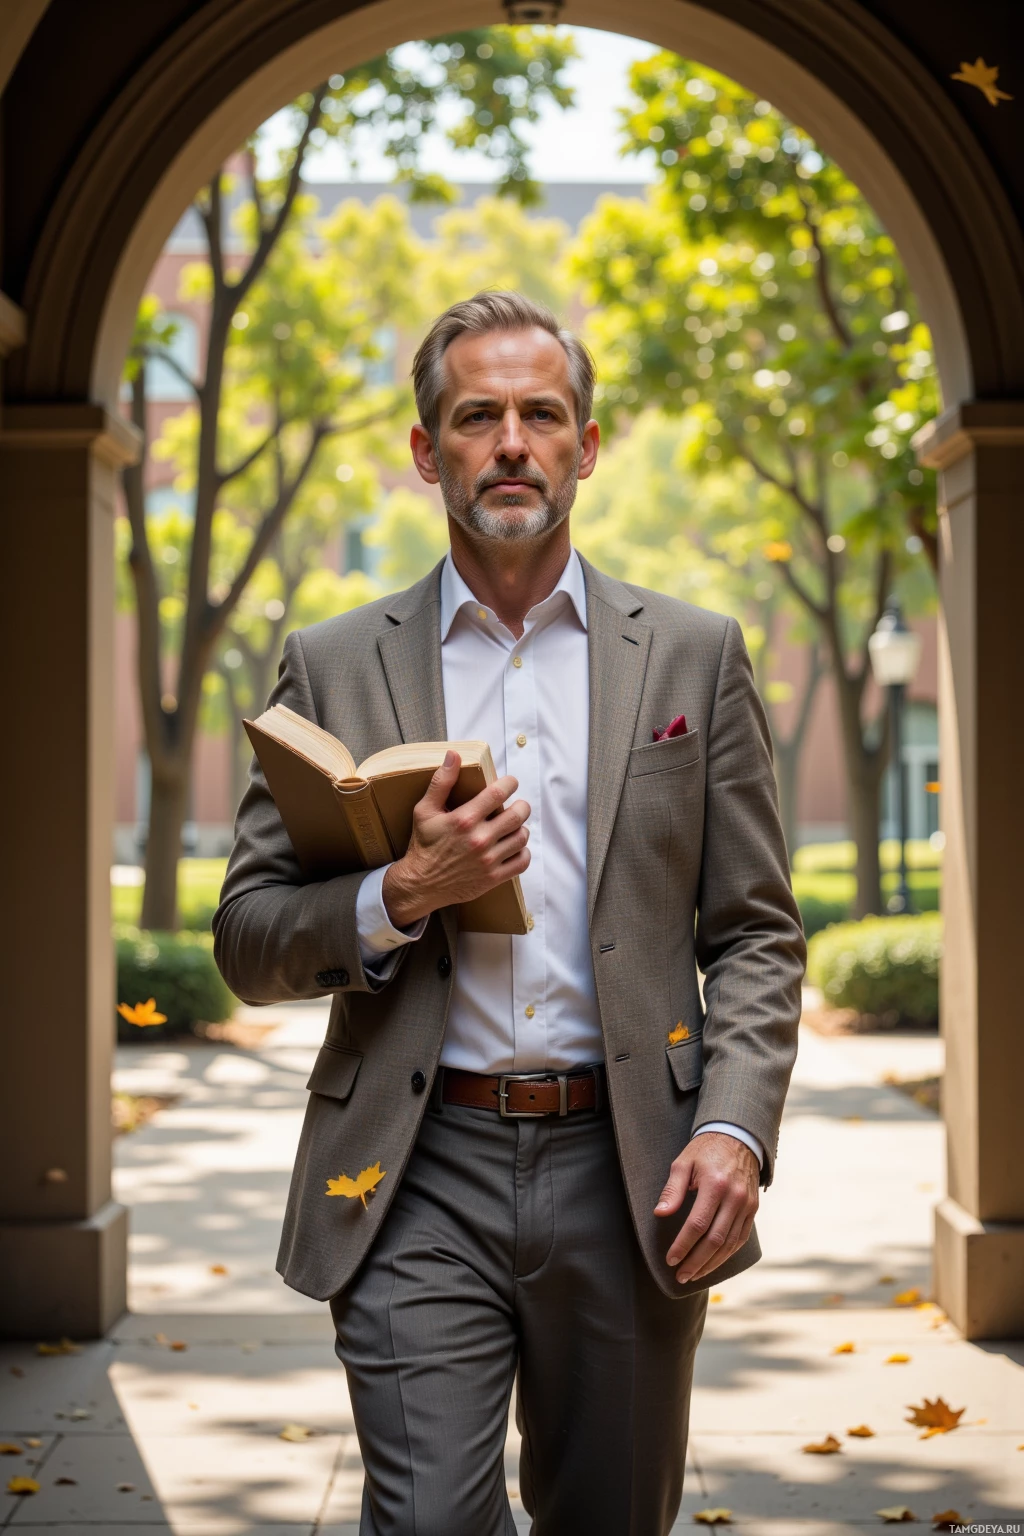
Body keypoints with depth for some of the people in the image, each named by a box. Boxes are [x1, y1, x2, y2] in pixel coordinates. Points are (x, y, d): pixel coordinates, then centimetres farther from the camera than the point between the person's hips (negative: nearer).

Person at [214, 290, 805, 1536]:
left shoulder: (694, 655, 8)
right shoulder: (333, 665, 7)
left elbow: (756, 933, 7)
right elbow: (248, 944, 6)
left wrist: (734, 1127, -9)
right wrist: (400, 896, -13)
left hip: (628, 1167, 1)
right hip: (420, 1173, -1)